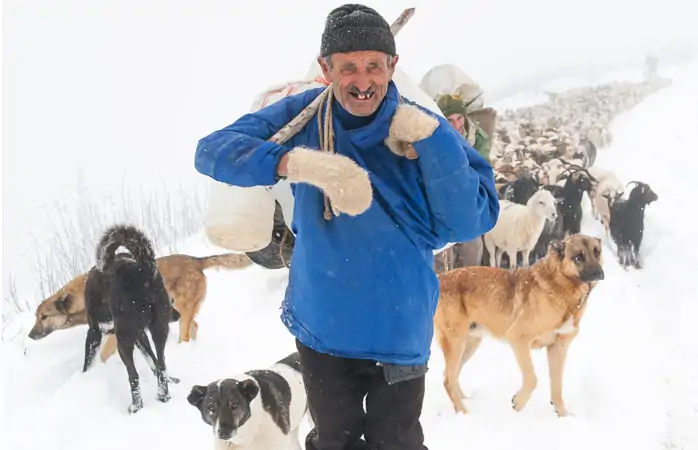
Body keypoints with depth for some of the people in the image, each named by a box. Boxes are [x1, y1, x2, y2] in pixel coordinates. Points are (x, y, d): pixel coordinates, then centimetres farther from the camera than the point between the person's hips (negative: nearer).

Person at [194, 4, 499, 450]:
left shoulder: (423, 129, -12)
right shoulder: (301, 115, -10)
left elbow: (470, 224, -18)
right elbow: (213, 151, -20)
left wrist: (431, 139, -29)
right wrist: (298, 161, -36)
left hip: (399, 331, -1)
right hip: (321, 327, 1)